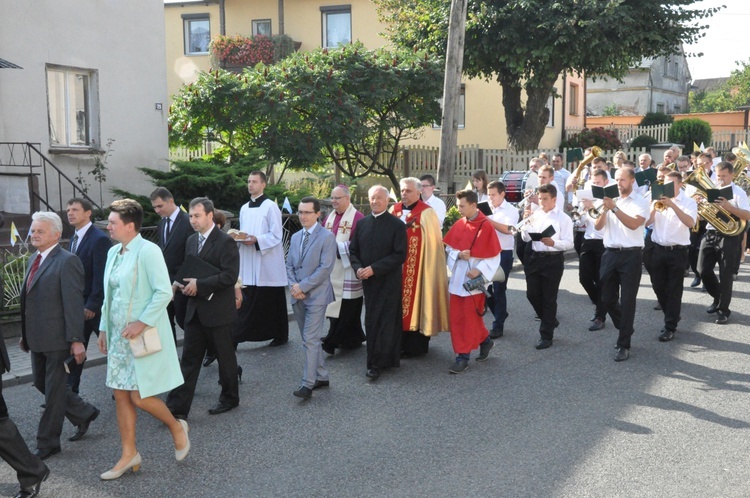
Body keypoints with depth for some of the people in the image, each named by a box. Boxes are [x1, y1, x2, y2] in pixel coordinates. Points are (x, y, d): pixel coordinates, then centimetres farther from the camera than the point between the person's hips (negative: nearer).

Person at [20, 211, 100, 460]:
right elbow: (29, 299, 15)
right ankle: (84, 413, 35)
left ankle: (47, 443, 16)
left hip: (57, 337, -9)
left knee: (54, 390, 4)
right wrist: (25, 333, 15)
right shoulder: (34, 259, 12)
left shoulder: (67, 261, -15)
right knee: (42, 383, 18)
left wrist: (76, 340, -21)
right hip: (37, 337, 9)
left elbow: (74, 304, -18)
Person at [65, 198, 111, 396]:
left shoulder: (99, 239, -16)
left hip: (94, 305, -8)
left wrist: (92, 304, -22)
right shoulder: (74, 239, 11)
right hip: (78, 304, 8)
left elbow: (101, 276, -20)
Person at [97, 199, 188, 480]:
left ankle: (176, 428, 22)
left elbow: (164, 292, -20)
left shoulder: (148, 251, -15)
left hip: (142, 336, -8)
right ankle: (129, 455, 20)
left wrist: (142, 322, -22)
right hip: (118, 336, 8)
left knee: (140, 397, -5)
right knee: (121, 395, 9)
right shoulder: (113, 252, 10)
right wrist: (104, 328, 15)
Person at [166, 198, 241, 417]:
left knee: (225, 356, 9)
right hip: (195, 310, 6)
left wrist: (199, 284, -22)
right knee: (189, 359, 5)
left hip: (218, 311, -6)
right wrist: (179, 283, -3)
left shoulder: (225, 242, -12)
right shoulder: (191, 241, 11)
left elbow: (230, 276, -20)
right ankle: (178, 407, 7)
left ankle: (230, 398, 28)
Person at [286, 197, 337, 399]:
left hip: (316, 296, -7)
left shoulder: (327, 237, -8)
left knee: (310, 340, -10)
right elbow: (289, 266, 14)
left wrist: (302, 286, -15)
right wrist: (293, 286, -5)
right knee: (310, 339, 13)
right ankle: (321, 376, 23)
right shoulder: (295, 237, 14)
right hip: (298, 297, 7)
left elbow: (325, 268, -15)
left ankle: (307, 384, -8)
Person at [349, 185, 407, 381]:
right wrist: (358, 268, -8)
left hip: (388, 282, -5)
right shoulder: (362, 223, 8)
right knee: (371, 322, 9)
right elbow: (353, 250, 12)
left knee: (386, 323, -3)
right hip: (368, 282, 5)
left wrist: (374, 269, -18)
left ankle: (377, 364, 1)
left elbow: (400, 255, -14)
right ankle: (382, 359, 21)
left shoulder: (397, 225, -7)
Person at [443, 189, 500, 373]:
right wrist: (458, 255, -10)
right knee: (457, 317, 11)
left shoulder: (486, 226, -12)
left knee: (469, 318, -1)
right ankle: (485, 341, 31)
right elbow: (449, 247, 10)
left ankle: (463, 357, 7)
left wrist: (479, 270, -21)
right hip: (457, 278, 6)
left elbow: (494, 256, -11)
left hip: (473, 279, -6)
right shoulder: (458, 225, 4)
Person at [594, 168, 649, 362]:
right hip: (610, 254, 5)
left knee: (627, 301, -2)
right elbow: (598, 226, 2)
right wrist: (604, 209, -15)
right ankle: (624, 329, 35)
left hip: (631, 255, -5)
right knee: (607, 299, 10)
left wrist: (614, 208, -24)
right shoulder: (610, 200, 9)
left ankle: (624, 344, 5)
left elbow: (634, 224, -19)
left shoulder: (641, 202, -3)